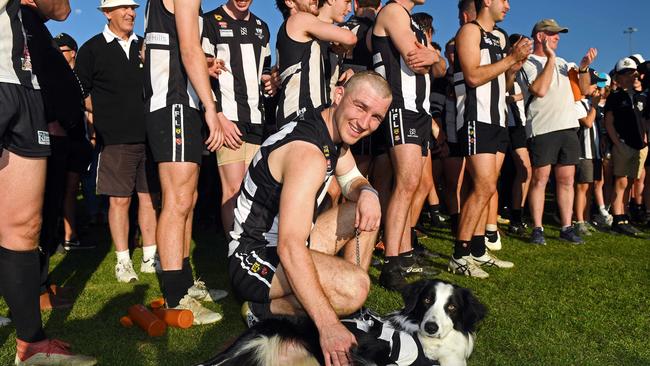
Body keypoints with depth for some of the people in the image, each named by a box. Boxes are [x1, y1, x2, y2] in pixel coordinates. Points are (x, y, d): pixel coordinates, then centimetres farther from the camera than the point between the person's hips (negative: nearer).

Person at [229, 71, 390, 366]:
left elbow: (352, 180, 17)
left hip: (282, 245, 10)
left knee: (366, 212, 9)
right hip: (253, 260, -10)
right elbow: (290, 247, -36)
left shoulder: (334, 133, 3)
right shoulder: (307, 152, -27)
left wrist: (368, 193, -10)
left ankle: (350, 309, 7)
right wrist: (328, 326, -40)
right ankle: (263, 310, -8)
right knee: (355, 287, -30)